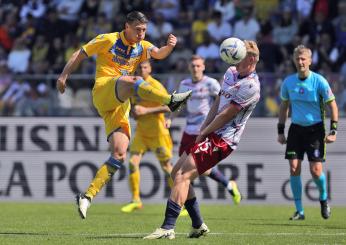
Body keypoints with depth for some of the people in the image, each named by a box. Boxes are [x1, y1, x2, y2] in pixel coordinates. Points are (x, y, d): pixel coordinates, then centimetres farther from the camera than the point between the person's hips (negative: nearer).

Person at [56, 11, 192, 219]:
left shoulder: (142, 46, 13)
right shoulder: (108, 40, 1)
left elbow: (158, 54, -7)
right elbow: (80, 55, 7)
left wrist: (169, 47, -28)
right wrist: (64, 76, 4)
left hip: (121, 105, 5)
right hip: (103, 91, -5)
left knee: (119, 155, -8)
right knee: (132, 81, -35)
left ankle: (87, 196, -6)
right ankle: (171, 101, -49)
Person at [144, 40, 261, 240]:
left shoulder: (250, 86, -18)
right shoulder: (231, 72, 11)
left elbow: (226, 115, -16)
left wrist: (204, 133, -6)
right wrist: (203, 128, 6)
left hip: (222, 140, -10)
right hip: (212, 133, 10)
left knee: (183, 176, -18)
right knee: (177, 172, 11)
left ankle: (168, 228, -20)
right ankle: (198, 225, 16)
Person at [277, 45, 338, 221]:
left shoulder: (319, 81, -11)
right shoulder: (288, 82, 0)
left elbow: (332, 105, -4)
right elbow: (284, 106, 14)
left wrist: (333, 130, -10)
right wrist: (280, 131, 11)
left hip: (315, 128, -3)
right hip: (296, 128, 3)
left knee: (316, 171, -9)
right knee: (294, 169, -6)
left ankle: (324, 199, 22)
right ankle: (299, 211, 3)